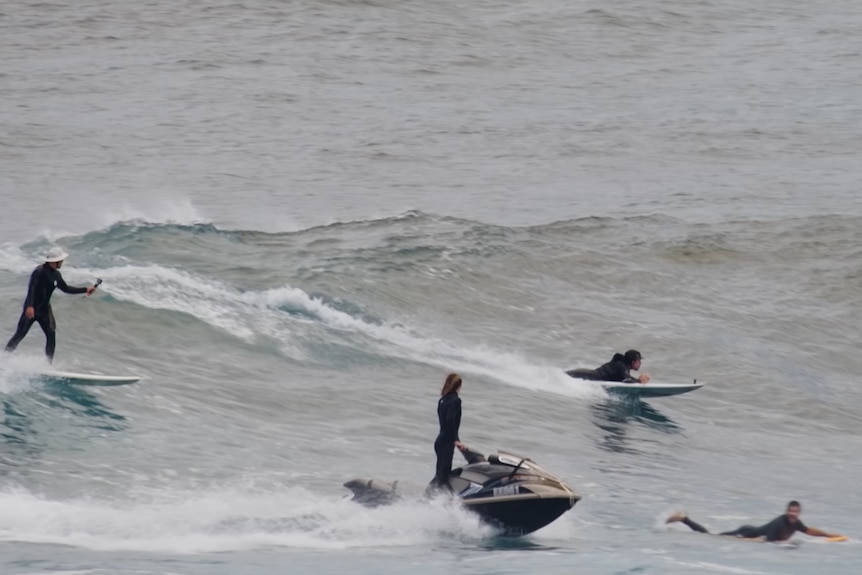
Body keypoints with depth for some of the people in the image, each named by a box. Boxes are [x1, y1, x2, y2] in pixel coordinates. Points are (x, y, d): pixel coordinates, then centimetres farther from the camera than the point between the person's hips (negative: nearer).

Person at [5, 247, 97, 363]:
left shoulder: (55, 275, 8)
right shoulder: (39, 271, -17)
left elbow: (66, 288, 21)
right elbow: (31, 288, -27)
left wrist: (85, 290, 16)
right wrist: (30, 306, -39)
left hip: (45, 309, 7)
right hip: (32, 309, -7)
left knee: (51, 335, -5)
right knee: (20, 334, -6)